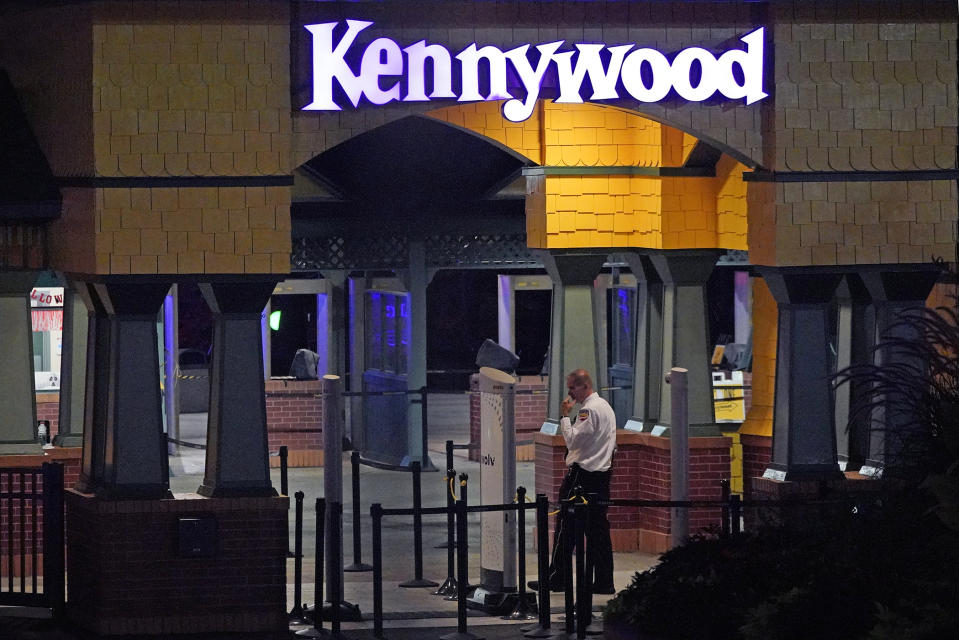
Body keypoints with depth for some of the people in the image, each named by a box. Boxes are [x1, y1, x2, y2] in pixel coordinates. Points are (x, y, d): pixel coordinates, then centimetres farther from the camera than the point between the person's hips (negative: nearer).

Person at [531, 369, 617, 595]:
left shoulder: (589, 409, -14)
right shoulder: (606, 406, 17)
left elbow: (573, 440, -20)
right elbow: (612, 445, 23)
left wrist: (564, 416, -10)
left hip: (582, 475, -9)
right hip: (602, 473, 9)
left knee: (565, 527, -2)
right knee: (597, 529, 8)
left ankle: (557, 578, 0)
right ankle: (604, 582, 5)